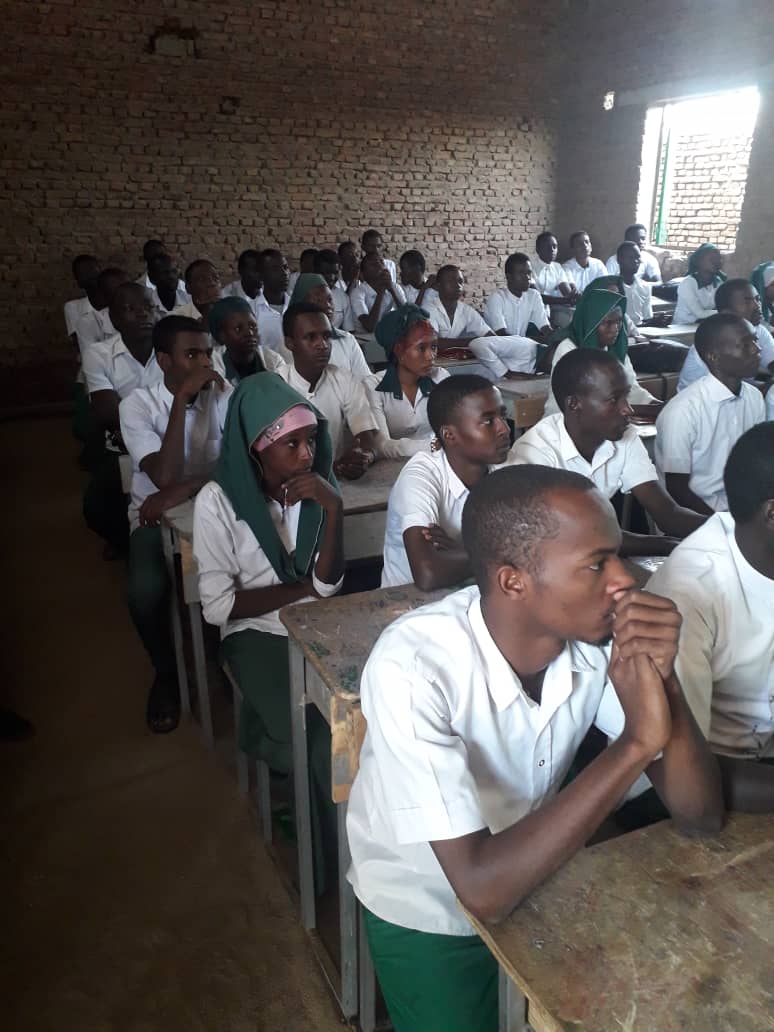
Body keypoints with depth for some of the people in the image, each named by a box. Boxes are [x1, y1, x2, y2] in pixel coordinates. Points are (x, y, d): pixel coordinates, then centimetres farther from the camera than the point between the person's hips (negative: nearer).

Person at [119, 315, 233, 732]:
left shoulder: (225, 395, -4)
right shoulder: (137, 406, -11)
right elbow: (165, 477, -24)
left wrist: (182, 491, -24)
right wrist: (181, 399, -24)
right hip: (156, 517, -1)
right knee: (145, 589, -30)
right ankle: (166, 672, 2)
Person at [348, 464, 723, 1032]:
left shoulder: (599, 635, -19)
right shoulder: (413, 665, -34)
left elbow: (700, 817, -15)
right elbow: (483, 888, -35)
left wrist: (663, 683, -32)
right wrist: (636, 743, -37)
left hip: (536, 878, 4)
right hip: (428, 914, -4)